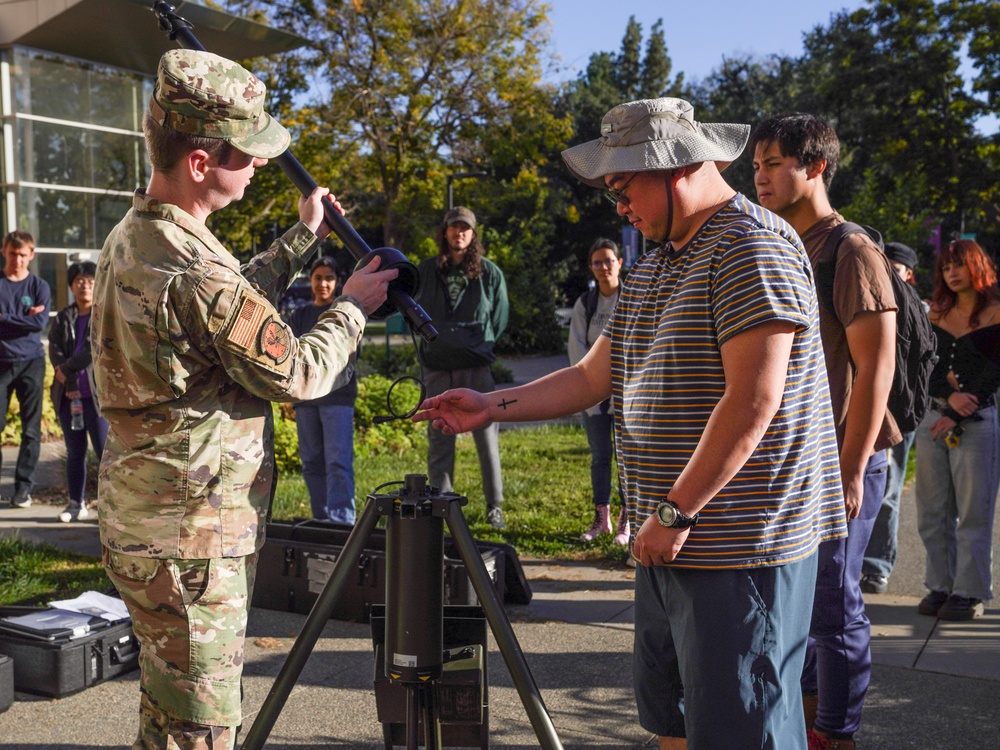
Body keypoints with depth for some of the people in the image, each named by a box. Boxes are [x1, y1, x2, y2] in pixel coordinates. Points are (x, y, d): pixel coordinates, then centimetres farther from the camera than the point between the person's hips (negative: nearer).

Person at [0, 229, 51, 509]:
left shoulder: (39, 286, 5)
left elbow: (40, 322, -10)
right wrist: (24, 318, -14)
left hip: (31, 362, 0)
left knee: (31, 430, 1)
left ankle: (23, 486, 9)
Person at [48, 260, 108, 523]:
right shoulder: (63, 318, 14)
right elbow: (55, 351, 2)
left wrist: (67, 368, -10)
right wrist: (70, 384, -12)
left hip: (98, 395, -5)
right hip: (68, 396, 5)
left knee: (105, 450, -7)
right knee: (75, 451, 11)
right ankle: (76, 504, 19)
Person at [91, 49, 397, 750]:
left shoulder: (130, 237, 7)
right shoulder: (194, 265, -25)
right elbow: (296, 374, -16)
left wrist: (301, 239, 21)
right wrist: (353, 307, 0)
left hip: (141, 519, 10)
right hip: (189, 536, -10)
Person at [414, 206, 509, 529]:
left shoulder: (489, 272, 5)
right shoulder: (426, 270, 10)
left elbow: (500, 318, 12)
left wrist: (484, 347, 7)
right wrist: (433, 343, 12)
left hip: (477, 367, -2)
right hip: (438, 369, 2)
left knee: (487, 436, -1)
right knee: (439, 439, 4)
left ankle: (494, 506, 9)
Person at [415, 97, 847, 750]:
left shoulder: (752, 246, -12)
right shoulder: (654, 266, 18)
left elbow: (753, 401, -20)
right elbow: (592, 377, 19)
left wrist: (677, 512, -18)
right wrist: (491, 408, 10)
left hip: (744, 545, -9)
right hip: (669, 540, 9)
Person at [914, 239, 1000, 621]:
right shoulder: (937, 314, 13)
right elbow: (928, 369, 7)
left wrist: (957, 416, -12)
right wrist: (950, 394, -13)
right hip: (934, 418, 5)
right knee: (932, 512, 7)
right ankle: (940, 586, 17)